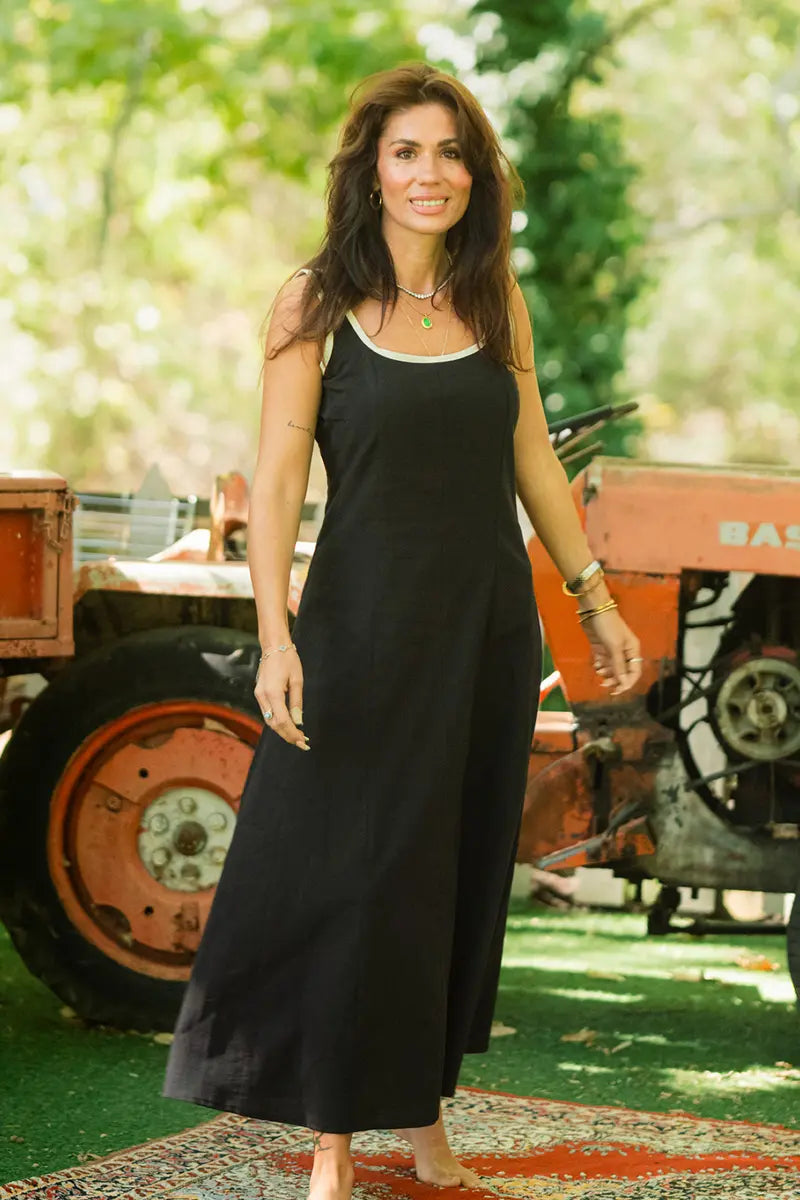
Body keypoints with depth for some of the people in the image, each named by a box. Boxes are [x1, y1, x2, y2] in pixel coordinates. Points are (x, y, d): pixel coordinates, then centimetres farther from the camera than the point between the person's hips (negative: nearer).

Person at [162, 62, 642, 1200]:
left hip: (489, 624, 4)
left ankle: (426, 1108, 23)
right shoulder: (318, 302, -5)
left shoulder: (495, 300, 6)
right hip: (367, 623, -4)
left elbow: (534, 461, 13)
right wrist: (276, 633, -18)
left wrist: (596, 597, 11)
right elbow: (278, 479, -9)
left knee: (462, 872, 10)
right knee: (355, 873, -1)